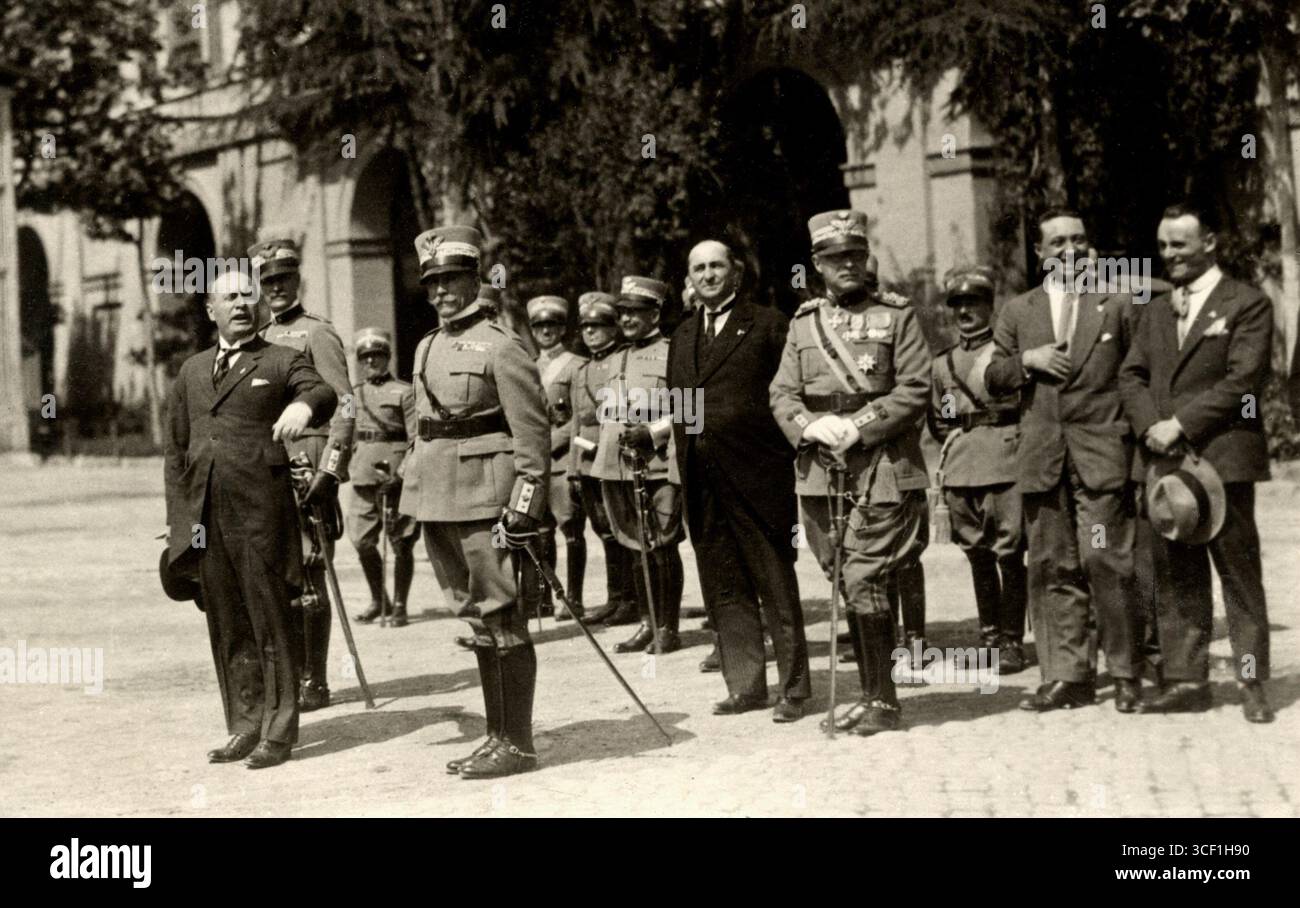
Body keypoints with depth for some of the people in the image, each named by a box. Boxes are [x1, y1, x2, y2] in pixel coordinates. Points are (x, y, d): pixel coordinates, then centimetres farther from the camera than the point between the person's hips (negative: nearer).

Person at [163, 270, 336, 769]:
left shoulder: (283, 362, 4)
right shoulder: (191, 371, 18)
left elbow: (323, 392, -17)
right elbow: (176, 450, 19)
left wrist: (303, 405, -41)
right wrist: (177, 519, 12)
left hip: (261, 510, -5)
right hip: (205, 516, 5)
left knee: (270, 621, -2)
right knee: (226, 627, 9)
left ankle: (279, 731, 5)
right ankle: (245, 727, 18)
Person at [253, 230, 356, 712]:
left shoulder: (316, 334, -5)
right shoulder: (261, 340, 18)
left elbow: (345, 408, -13)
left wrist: (329, 473, -20)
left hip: (305, 468, -8)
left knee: (306, 577, -6)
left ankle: (315, 685, -1)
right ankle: (292, 674, 18)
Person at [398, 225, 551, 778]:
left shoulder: (500, 346, -8)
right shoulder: (428, 348, 15)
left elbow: (533, 432, -11)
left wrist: (525, 508, -16)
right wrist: (411, 496, 19)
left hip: (483, 498, -8)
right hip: (436, 499, 8)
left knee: (500, 619, -4)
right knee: (475, 619, 12)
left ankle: (517, 743, 2)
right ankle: (498, 736, 19)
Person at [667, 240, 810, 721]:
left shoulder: (768, 324, 1)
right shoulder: (682, 336, 18)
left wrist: (791, 456, -10)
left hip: (755, 477, -5)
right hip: (702, 482, 5)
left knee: (776, 586, 0)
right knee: (725, 590, 9)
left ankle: (794, 688, 6)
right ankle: (745, 685, 16)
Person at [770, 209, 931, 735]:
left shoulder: (897, 316, 2)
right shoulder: (803, 323, 14)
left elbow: (915, 390, -5)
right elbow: (783, 394, 9)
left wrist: (858, 426, -15)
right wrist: (811, 426, -11)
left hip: (882, 469, -4)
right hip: (821, 471, 4)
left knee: (864, 579, -11)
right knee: (846, 586, 8)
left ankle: (883, 701, -2)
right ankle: (871, 695, 18)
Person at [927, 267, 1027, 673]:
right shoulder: (943, 362, 15)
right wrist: (958, 446, 11)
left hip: (1007, 462, -5)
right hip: (961, 468, 5)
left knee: (1009, 552, -5)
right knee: (977, 555, 9)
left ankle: (1012, 641, 1)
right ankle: (989, 637, 18)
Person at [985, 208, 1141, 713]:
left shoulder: (1118, 305, 9)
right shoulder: (1018, 312, 16)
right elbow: (993, 380, 15)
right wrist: (1027, 360, -4)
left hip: (1102, 455, -3)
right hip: (1041, 458, 3)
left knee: (1107, 563, -10)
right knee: (1052, 569, 3)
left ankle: (1126, 675, 0)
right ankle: (1068, 677, 9)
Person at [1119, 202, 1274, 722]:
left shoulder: (1247, 304, 0)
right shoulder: (1157, 311, 19)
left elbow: (1242, 381, -10)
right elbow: (1131, 375, 13)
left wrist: (1181, 424, -14)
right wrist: (1150, 425, -6)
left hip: (1223, 459, -6)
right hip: (1166, 461, 6)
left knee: (1240, 577, -1)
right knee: (1175, 580, 6)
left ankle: (1252, 684, 3)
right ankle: (1185, 681, 11)